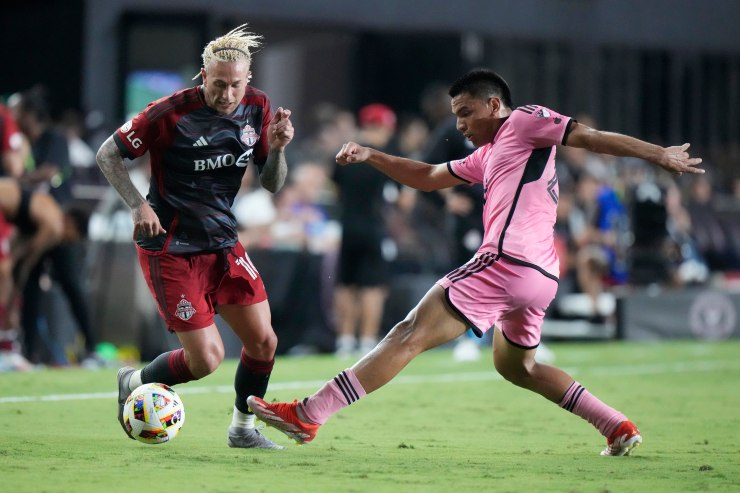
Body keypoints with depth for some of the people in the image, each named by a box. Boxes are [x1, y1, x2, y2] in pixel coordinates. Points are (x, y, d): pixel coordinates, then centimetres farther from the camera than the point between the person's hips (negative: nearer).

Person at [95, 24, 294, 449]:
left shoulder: (257, 108, -2)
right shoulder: (171, 113, -19)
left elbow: (272, 184, 6)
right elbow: (108, 155, -9)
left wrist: (277, 148, -14)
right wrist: (138, 205, -21)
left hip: (224, 244, 6)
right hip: (170, 249, -6)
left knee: (263, 342, -2)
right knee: (207, 358, -9)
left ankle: (243, 429, 21)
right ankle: (134, 384, 19)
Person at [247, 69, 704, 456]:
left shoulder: (524, 120, 4)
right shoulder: (487, 156, 29)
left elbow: (590, 136, -3)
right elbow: (428, 177, 34)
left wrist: (659, 154, -10)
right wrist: (370, 156, 25)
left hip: (507, 262, -10)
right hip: (541, 277, 10)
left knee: (410, 336, -12)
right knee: (516, 365, 27)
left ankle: (308, 415, -15)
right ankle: (620, 427, 20)